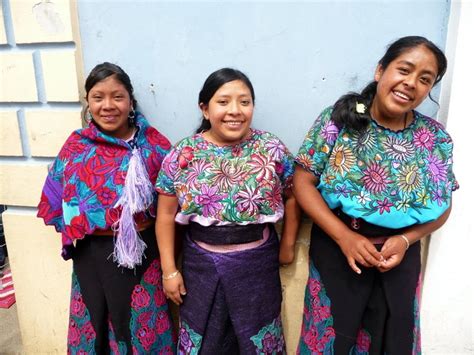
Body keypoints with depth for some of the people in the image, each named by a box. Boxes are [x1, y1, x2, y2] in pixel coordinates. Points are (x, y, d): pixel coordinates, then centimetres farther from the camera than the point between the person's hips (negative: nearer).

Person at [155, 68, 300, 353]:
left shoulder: (272, 149, -7)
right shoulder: (182, 154, -7)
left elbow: (291, 196, 5)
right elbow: (166, 215, -2)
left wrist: (288, 245, 7)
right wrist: (169, 269, -1)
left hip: (258, 262, 0)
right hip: (202, 262, 1)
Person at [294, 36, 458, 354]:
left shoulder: (437, 140, -4)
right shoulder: (338, 119, -12)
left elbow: (443, 206, 3)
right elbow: (303, 182, -12)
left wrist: (405, 240, -14)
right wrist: (344, 236, -20)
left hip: (400, 258, 3)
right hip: (336, 251, -2)